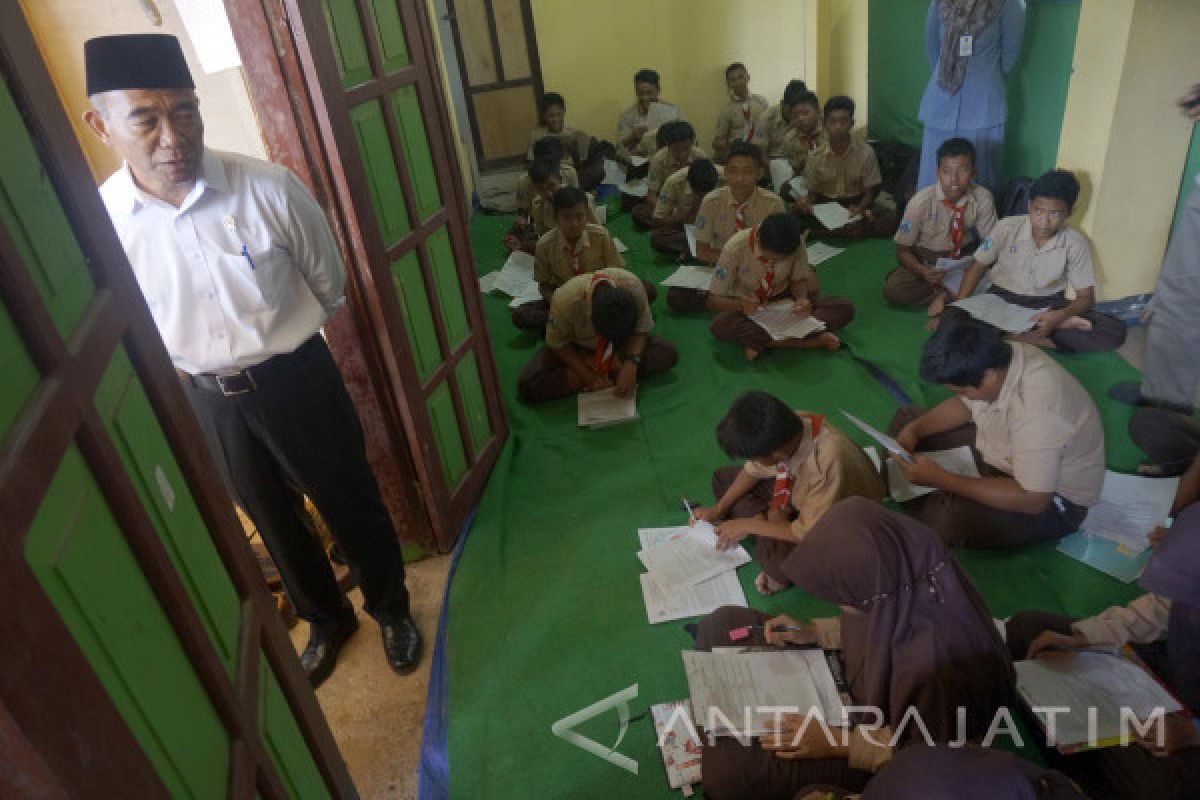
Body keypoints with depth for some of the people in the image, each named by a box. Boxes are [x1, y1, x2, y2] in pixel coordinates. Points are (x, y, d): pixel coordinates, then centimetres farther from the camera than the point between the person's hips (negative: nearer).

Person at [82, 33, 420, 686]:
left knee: (352, 504, 14)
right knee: (274, 523, 21)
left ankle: (391, 609, 42)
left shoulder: (270, 189, -19)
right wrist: (184, 369, 3)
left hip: (296, 380, -2)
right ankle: (325, 619, 48)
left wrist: (279, 345, 6)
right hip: (205, 402, 3)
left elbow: (329, 287, -3)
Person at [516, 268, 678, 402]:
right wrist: (589, 376, -29)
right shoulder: (564, 300, -37)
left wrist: (631, 363, -34)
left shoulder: (632, 286, -33)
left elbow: (641, 330, -16)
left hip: (621, 344, 1)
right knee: (527, 386, -25)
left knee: (669, 353, -22)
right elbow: (558, 344, -19)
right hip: (574, 346, -1)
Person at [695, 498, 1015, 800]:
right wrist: (815, 632, -6)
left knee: (727, 768, -22)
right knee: (723, 624, 3)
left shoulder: (934, 661, -41)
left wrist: (840, 743, -22)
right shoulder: (903, 573, -21)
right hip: (855, 681, 7)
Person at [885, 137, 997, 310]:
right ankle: (954, 293, -16)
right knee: (892, 289, -28)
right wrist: (923, 272, -33)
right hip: (927, 262, -1)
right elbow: (902, 250, -14)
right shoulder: (921, 202, -20)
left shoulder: (983, 198, -16)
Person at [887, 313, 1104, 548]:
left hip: (1052, 499, -8)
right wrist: (914, 429, -10)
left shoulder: (1037, 407, -39)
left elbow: (1032, 500, -35)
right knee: (906, 418, 6)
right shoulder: (996, 360, -15)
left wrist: (939, 478, -34)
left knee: (942, 519, -33)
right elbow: (965, 405, 6)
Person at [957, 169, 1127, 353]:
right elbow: (978, 266, -3)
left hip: (1048, 303, 0)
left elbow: (1086, 296, -6)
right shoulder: (1007, 227, -12)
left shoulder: (1076, 244, -10)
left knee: (1115, 331, -20)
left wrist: (1061, 315, -29)